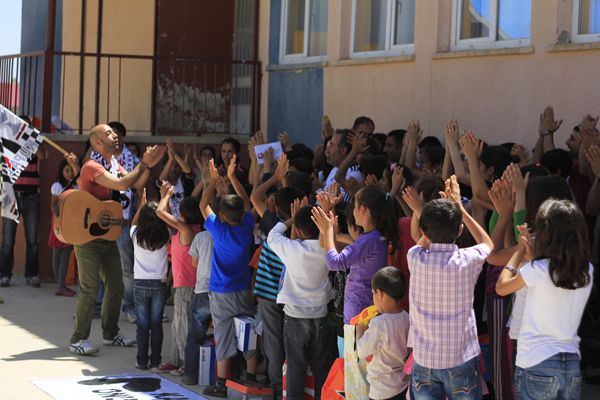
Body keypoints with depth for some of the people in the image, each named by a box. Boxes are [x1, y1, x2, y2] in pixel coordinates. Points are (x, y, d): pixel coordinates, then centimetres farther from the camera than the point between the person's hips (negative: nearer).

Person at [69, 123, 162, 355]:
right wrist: (143, 164, -19)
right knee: (90, 290, -9)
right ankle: (78, 340, -2)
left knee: (116, 287, 13)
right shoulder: (92, 167, -17)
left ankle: (110, 334, 26)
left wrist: (148, 165, -7)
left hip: (108, 236, 9)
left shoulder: (115, 166, 12)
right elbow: (122, 184, -27)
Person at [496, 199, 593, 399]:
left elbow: (501, 287, 3)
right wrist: (533, 257, 12)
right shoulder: (587, 271, 0)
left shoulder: (537, 270, -15)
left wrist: (520, 251, 12)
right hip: (572, 364, 4)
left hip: (536, 366, -4)